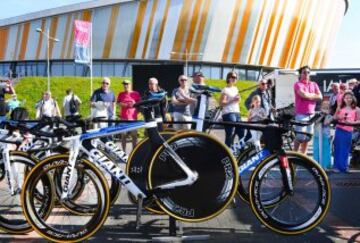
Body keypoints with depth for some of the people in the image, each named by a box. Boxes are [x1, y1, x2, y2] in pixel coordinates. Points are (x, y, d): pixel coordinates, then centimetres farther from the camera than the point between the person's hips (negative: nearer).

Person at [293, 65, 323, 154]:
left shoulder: (314, 84, 14)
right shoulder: (298, 84, -3)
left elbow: (320, 97, 3)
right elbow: (303, 94, -20)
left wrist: (308, 96, -7)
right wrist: (313, 95, -3)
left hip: (311, 114, 6)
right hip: (301, 114, -6)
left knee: (308, 137, 9)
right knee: (300, 137, -10)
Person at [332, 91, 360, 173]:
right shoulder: (340, 108, 5)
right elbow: (334, 118, 13)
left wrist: (351, 122, -14)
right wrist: (339, 117, -8)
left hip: (349, 131, 0)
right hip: (339, 130, 0)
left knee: (346, 150, 5)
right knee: (338, 148, 0)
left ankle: (344, 167, 15)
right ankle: (337, 166, 5)